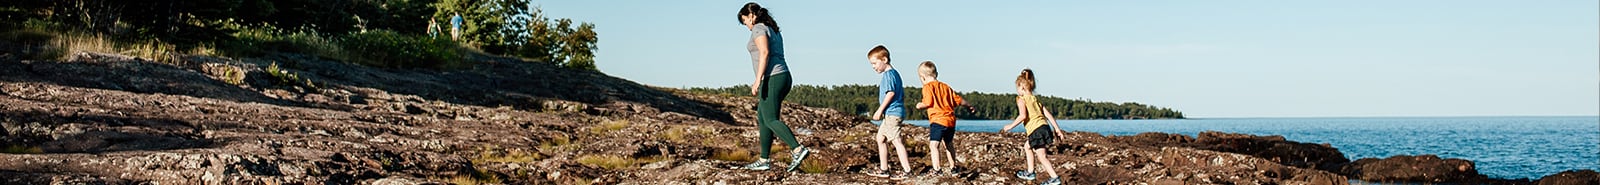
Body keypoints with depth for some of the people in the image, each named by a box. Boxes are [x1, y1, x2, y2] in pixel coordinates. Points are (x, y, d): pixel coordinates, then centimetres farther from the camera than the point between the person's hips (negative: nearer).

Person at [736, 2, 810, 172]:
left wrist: (758, 80, -24)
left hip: (772, 78, -10)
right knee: (762, 119, 12)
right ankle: (764, 160, 12)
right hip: (783, 77, 10)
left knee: (771, 120, -10)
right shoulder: (774, 30, 22)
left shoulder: (759, 28, -6)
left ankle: (798, 149, -22)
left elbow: (765, 53, -20)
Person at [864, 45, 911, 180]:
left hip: (892, 113, -11)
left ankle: (907, 170, -11)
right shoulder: (894, 73, 18)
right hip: (891, 114, 11)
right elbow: (901, 93, 21)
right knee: (880, 138, 15)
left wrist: (880, 110, -19)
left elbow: (890, 93, -22)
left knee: (896, 140, -11)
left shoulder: (888, 74, -12)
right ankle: (883, 169, 18)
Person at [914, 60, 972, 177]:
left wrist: (920, 105, 6)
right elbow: (958, 100, 22)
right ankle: (952, 168, 34)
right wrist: (968, 106, 39)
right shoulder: (946, 86, 19)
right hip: (951, 120, 8)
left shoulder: (927, 87, -2)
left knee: (933, 144, -14)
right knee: (948, 145, 23)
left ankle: (937, 169, -27)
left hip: (938, 120, -8)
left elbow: (928, 102, -15)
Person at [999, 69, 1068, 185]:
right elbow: (1048, 114, 16)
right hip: (1044, 126, 8)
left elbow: (1023, 115, -19)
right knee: (1027, 147, 28)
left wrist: (1010, 126, -11)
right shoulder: (1035, 99, 20)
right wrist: (1057, 129, 16)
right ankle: (1030, 172, 32)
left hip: (1035, 130, -8)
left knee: (1041, 156, -3)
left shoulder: (1021, 99, -2)